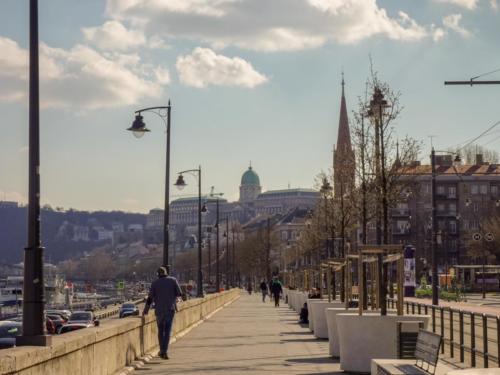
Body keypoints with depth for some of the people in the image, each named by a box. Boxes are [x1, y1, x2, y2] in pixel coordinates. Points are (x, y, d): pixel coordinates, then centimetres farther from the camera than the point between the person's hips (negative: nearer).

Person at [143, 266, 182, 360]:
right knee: (167, 331, 0)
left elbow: (150, 298, -2)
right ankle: (165, 351, -11)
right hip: (170, 309, 0)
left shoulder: (154, 283, 1)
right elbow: (179, 294, -2)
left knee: (161, 330, 16)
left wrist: (146, 310, 9)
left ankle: (162, 350, 21)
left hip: (159, 310, 0)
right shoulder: (173, 280, 2)